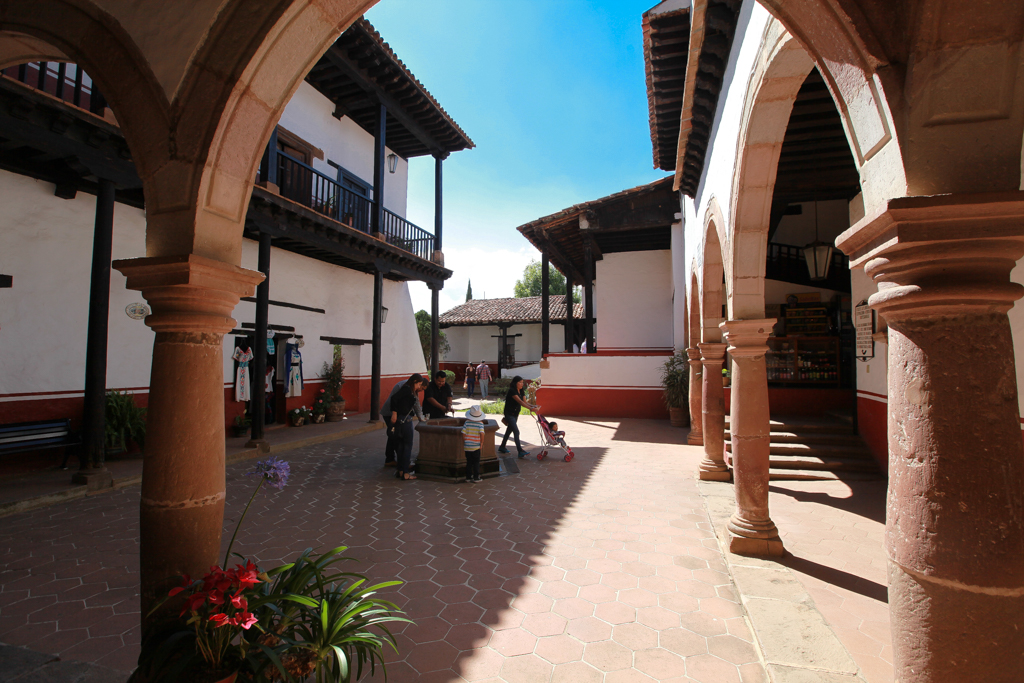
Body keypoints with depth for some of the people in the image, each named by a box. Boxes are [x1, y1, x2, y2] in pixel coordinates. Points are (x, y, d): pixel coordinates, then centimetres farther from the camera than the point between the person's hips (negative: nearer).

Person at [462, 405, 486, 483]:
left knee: (469, 462, 13)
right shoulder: (480, 423, -9)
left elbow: (463, 434, -5)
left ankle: (468, 477, 19)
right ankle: (476, 478, 11)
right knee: (476, 463, 9)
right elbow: (481, 433, -23)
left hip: (467, 446, 2)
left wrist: (463, 444, 7)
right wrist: (482, 442, -9)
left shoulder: (467, 422, -3)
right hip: (476, 446, -2)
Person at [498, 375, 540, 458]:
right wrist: (531, 409, -39)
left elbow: (525, 402, -2)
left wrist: (533, 406, -21)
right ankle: (520, 452, -14)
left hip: (515, 414, 9)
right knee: (516, 432, -14)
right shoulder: (512, 391, -22)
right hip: (509, 414, -9)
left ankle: (502, 448, 32)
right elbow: (520, 402, -31)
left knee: (509, 430, 17)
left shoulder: (521, 392, 5)